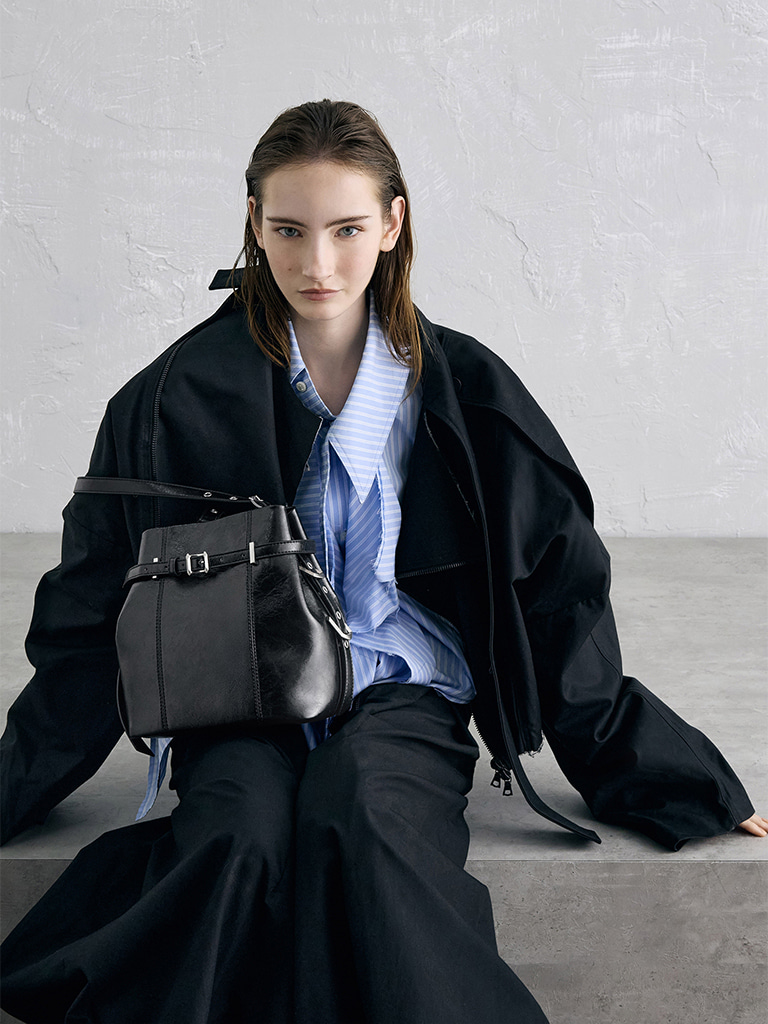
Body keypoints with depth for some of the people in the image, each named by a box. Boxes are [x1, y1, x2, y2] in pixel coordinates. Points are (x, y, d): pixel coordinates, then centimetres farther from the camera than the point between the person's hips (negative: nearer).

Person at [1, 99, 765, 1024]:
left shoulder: (464, 393, 4)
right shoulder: (178, 397, 4)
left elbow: (558, 593, 10)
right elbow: (94, 619, 9)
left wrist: (675, 779, 11)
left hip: (403, 699, 0)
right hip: (241, 711, 1)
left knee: (358, 819, -34)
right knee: (243, 842, -33)